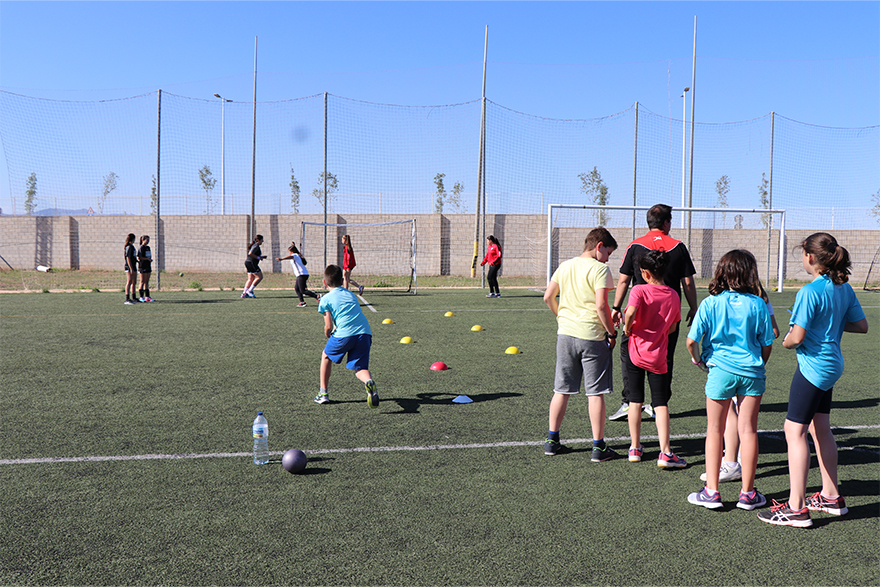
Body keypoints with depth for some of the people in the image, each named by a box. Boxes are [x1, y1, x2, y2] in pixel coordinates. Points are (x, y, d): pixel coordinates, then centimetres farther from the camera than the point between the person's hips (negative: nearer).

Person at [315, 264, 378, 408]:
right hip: (365, 332, 4)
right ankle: (368, 381, -26)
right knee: (360, 368, 11)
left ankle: (323, 393, 26)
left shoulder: (325, 299, 10)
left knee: (326, 355, 24)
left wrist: (328, 335, 24)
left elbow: (328, 327, 3)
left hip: (345, 334, -4)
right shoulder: (350, 294, 26)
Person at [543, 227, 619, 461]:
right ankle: (599, 446, 9)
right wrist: (611, 332, -8)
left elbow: (548, 297, 12)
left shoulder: (564, 266, 8)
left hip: (565, 334, 5)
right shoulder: (599, 269, -11)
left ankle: (552, 441, 19)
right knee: (595, 393, 3)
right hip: (592, 337, -5)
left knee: (562, 390, 13)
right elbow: (601, 305, -18)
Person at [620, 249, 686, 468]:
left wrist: (627, 328, -10)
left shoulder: (639, 290, -11)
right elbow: (672, 327, 9)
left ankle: (635, 448, 19)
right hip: (658, 357, 2)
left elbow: (630, 313, -29)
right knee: (661, 404, 4)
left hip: (636, 352, -2)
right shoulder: (674, 296, 1)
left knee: (635, 401, 10)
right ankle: (665, 453, -2)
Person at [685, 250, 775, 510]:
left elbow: (691, 341, -9)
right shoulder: (758, 304, -3)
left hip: (720, 371, -1)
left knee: (715, 430, 10)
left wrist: (698, 360, 11)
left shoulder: (710, 303, -7)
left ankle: (711, 491, 13)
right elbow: (767, 345, 2)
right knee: (748, 430, 9)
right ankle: (747, 493, 17)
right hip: (751, 372, 1)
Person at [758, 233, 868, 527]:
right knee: (820, 429, 19)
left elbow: (796, 337, -23)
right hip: (832, 365, 9)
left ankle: (796, 508, -4)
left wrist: (786, 341, -2)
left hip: (813, 366, -9)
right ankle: (831, 497, 30)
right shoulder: (845, 288, 5)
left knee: (794, 432, -5)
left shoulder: (810, 292, -20)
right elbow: (862, 326, 12)